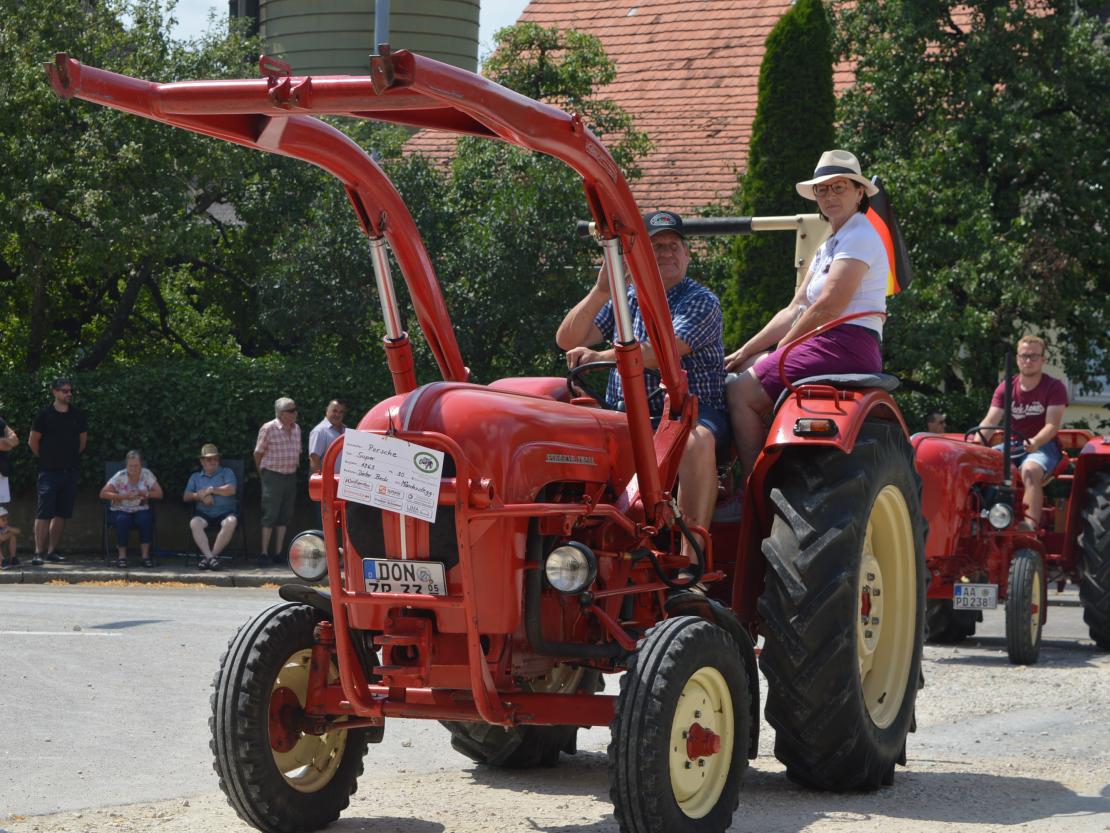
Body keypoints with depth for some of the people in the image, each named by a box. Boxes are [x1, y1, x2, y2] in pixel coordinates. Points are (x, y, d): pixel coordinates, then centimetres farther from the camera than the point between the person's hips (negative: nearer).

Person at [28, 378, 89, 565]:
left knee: (61, 514, 6)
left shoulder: (78, 416, 7)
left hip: (70, 471, 4)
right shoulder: (45, 415, -5)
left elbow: (83, 440, 19)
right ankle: (38, 552, -9)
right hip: (49, 471, -4)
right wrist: (45, 458, 5)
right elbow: (32, 441, 2)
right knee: (44, 513, -8)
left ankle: (53, 550, 13)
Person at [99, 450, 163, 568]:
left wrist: (144, 493, -21)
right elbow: (103, 494, -12)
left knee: (146, 519, -32)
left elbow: (159, 494, -4)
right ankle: (122, 556, -23)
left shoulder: (147, 474, 0)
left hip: (140, 510, 1)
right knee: (123, 520, -35)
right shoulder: (120, 476, -5)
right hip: (121, 511, -1)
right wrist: (123, 496, -23)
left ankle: (145, 556, -22)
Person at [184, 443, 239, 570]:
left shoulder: (227, 472, 17)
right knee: (194, 523, -33)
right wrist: (200, 496, -6)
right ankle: (209, 556, -41)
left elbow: (231, 490, -2)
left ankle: (213, 554, -35)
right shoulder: (195, 477, 24)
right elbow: (186, 497, 12)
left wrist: (210, 490, -3)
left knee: (231, 522, -37)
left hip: (225, 512, -2)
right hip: (204, 514, 2)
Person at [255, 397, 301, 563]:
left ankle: (279, 553, 12)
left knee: (285, 516, 7)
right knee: (270, 515, -7)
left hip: (291, 476, 6)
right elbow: (258, 453, -2)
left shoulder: (296, 428, 9)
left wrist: (293, 471, 15)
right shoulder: (268, 429, -10)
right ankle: (264, 553, -5)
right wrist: (263, 473, 6)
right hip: (273, 476, -6)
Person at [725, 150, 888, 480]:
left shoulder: (860, 238, -8)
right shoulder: (829, 247, 23)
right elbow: (794, 311, 19)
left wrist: (781, 349, -5)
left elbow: (827, 307, -15)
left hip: (846, 348, -10)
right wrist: (744, 352, 9)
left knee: (741, 391, -16)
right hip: (828, 347, 10)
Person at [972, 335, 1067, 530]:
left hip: (1043, 445, -5)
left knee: (1030, 470, -39)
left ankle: (1030, 525, -54)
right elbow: (990, 421, -4)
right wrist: (977, 441, -26)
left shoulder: (1054, 387, -4)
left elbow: (1052, 424, -15)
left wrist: (1035, 442, -37)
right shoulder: (1006, 388, 8)